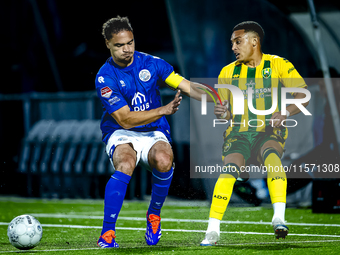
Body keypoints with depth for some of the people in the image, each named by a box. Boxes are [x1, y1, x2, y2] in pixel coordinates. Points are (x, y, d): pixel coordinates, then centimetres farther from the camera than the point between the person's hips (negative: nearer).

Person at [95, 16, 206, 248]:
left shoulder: (151, 63, -2)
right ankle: (107, 234, -30)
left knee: (164, 160, -32)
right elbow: (125, 119, -17)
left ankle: (154, 214, -4)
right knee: (125, 165, -36)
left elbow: (186, 86, -5)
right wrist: (164, 110, -25)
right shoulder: (105, 78, -12)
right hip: (121, 134, -2)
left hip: (154, 133, 2)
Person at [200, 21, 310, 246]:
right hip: (239, 133, 2)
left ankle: (279, 219, -41)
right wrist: (222, 113, -10)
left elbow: (304, 96, -3)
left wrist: (284, 113, -21)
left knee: (272, 156, -36)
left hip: (270, 132, -2)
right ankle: (212, 231, -25)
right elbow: (221, 107, 15)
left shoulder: (279, 65, 1)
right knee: (230, 168, -27)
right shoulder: (228, 72, 11)